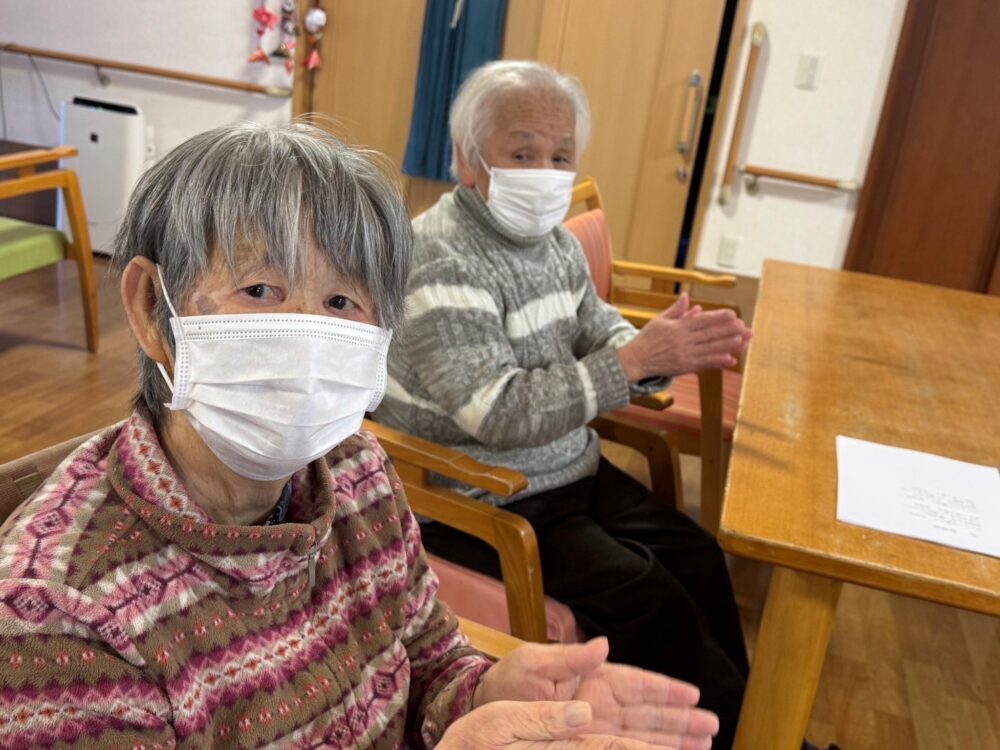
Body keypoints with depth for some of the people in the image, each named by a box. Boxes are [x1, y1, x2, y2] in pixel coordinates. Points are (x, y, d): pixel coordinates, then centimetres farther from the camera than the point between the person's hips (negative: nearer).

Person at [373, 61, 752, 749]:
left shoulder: (554, 239, 4)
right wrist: (635, 361, -29)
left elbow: (597, 335, 9)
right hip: (483, 502, -8)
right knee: (650, 601, -11)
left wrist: (663, 348, -13)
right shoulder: (441, 260, -23)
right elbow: (499, 414, -29)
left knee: (697, 559, 2)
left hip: (571, 471, 8)